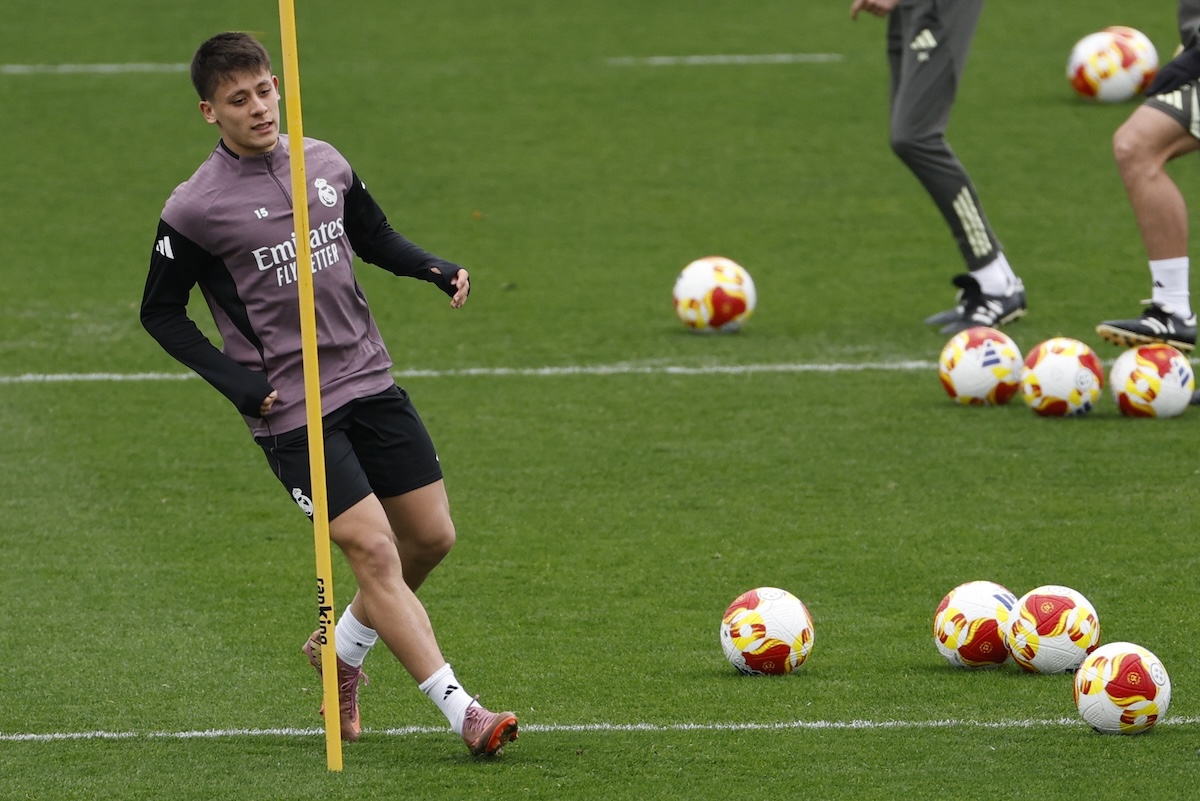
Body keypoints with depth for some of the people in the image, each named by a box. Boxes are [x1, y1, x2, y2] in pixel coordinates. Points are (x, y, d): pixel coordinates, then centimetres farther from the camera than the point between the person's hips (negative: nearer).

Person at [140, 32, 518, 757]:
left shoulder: (325, 164, 5)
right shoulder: (196, 208, -10)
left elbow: (375, 238, 21)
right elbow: (161, 314, -1)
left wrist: (437, 270, 2)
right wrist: (236, 383, -11)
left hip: (371, 382, 6)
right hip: (291, 411, -6)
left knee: (432, 537, 8)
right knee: (374, 551, -13)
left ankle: (342, 650, 33)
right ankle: (463, 713, -12)